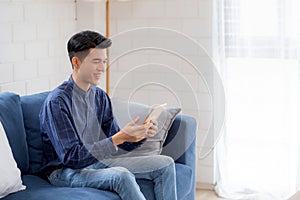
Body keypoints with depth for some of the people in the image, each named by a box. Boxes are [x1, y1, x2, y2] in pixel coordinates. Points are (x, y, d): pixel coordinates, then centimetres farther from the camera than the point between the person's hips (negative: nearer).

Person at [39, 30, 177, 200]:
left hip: (98, 162, 8)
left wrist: (142, 134, -12)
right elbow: (71, 157, -24)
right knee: (121, 175, -36)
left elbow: (118, 145, 9)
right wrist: (120, 137, -29)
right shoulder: (57, 101, -18)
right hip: (66, 171, -8)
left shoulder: (101, 96, 6)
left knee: (165, 164, -2)